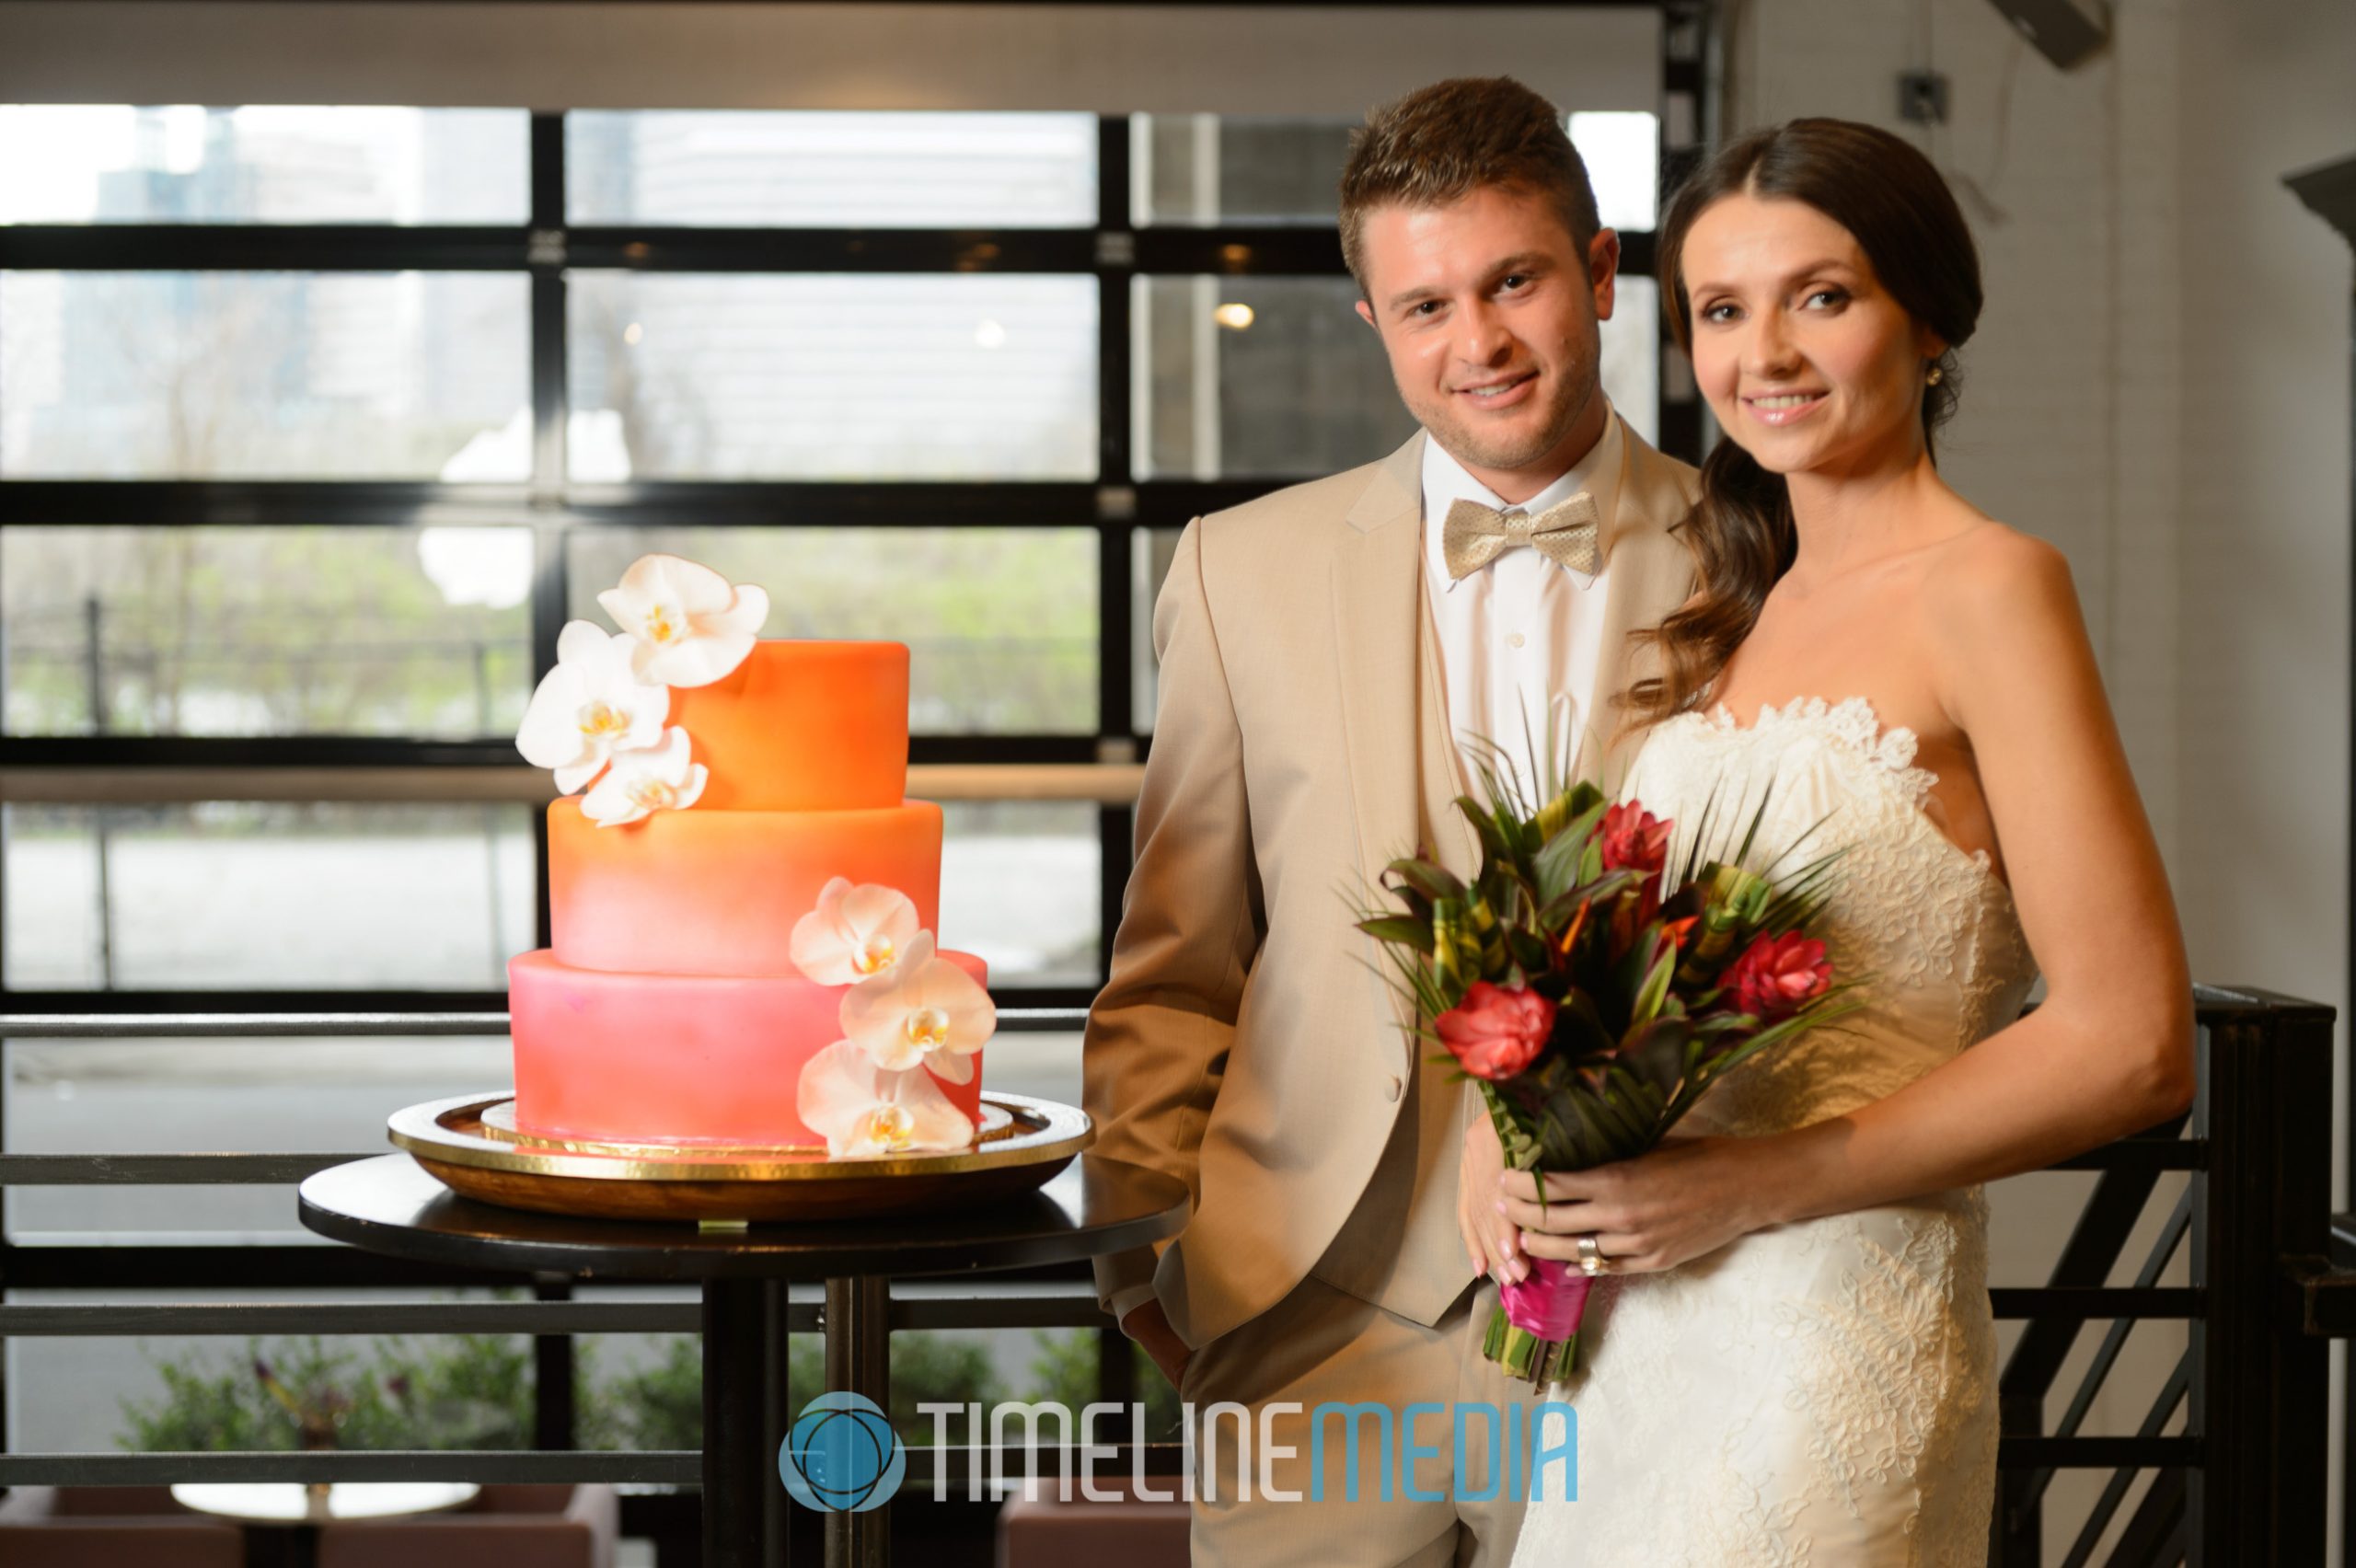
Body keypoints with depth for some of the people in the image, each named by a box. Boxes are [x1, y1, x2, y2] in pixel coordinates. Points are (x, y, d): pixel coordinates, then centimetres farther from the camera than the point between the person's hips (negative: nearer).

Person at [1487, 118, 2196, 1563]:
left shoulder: (1984, 589, -10)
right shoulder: (1738, 608, 12)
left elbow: (2133, 1048, -15)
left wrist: (1757, 1183, -15)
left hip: (1838, 1322, -7)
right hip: (1637, 1327, 7)